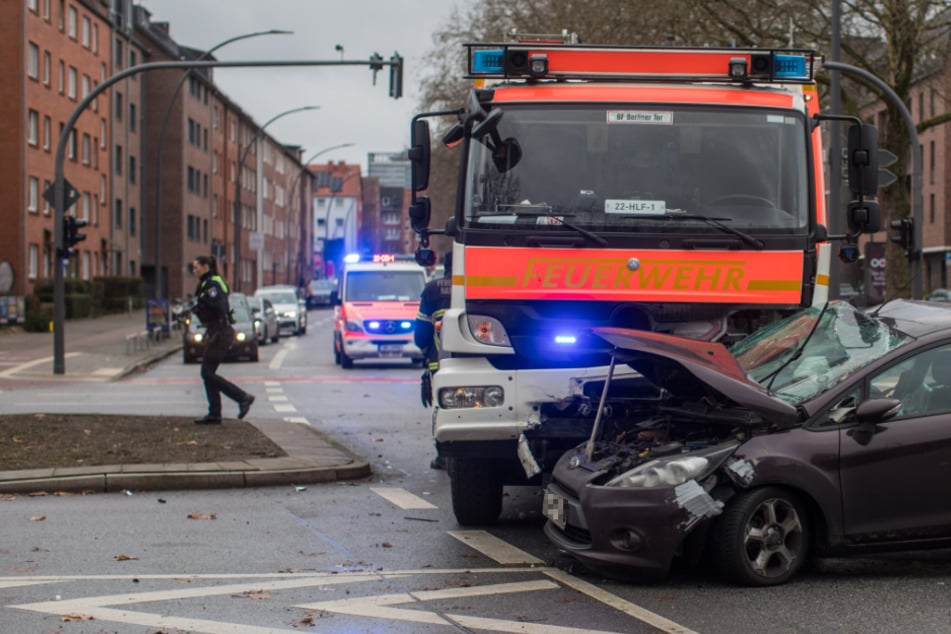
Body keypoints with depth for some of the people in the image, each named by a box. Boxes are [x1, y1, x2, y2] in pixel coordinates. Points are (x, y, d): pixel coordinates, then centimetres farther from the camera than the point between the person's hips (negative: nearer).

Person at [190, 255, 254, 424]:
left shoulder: (211, 284, -15)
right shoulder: (207, 283, 16)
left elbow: (219, 307, -25)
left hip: (220, 332, -10)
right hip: (215, 332, 10)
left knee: (207, 373, -8)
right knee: (208, 373, 10)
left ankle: (243, 398, -6)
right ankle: (214, 415, 11)